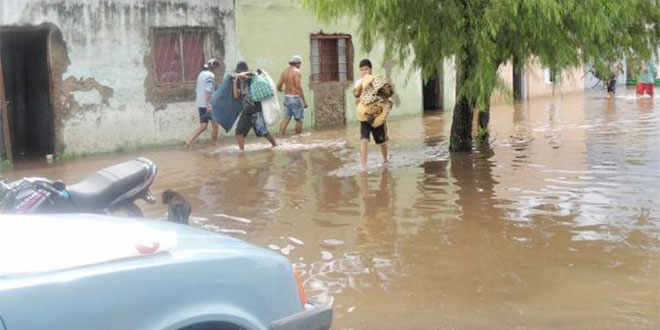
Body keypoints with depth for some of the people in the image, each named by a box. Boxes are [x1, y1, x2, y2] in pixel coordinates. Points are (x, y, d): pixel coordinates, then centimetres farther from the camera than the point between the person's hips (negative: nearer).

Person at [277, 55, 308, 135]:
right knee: (299, 119, 2)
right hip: (296, 98, -7)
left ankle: (281, 135, -3)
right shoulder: (296, 72, -12)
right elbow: (299, 88, -18)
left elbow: (278, 87, 10)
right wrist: (304, 101, -14)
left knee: (286, 118, 6)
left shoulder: (284, 71, 9)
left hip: (287, 97, 7)